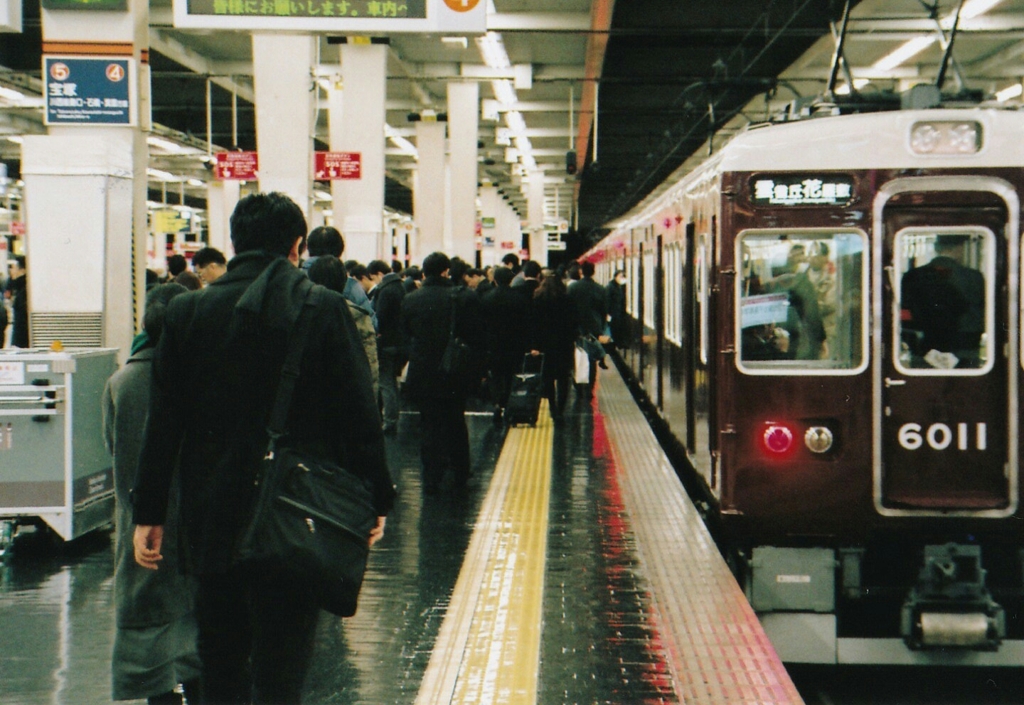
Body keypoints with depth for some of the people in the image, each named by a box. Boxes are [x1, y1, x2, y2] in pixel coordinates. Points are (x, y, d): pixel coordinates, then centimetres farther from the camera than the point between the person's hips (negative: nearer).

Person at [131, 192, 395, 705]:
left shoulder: (187, 312, 1)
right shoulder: (325, 311, -7)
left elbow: (162, 423, 3)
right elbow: (359, 414, -6)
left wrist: (148, 513, 8)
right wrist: (376, 499, 3)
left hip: (212, 522, 3)